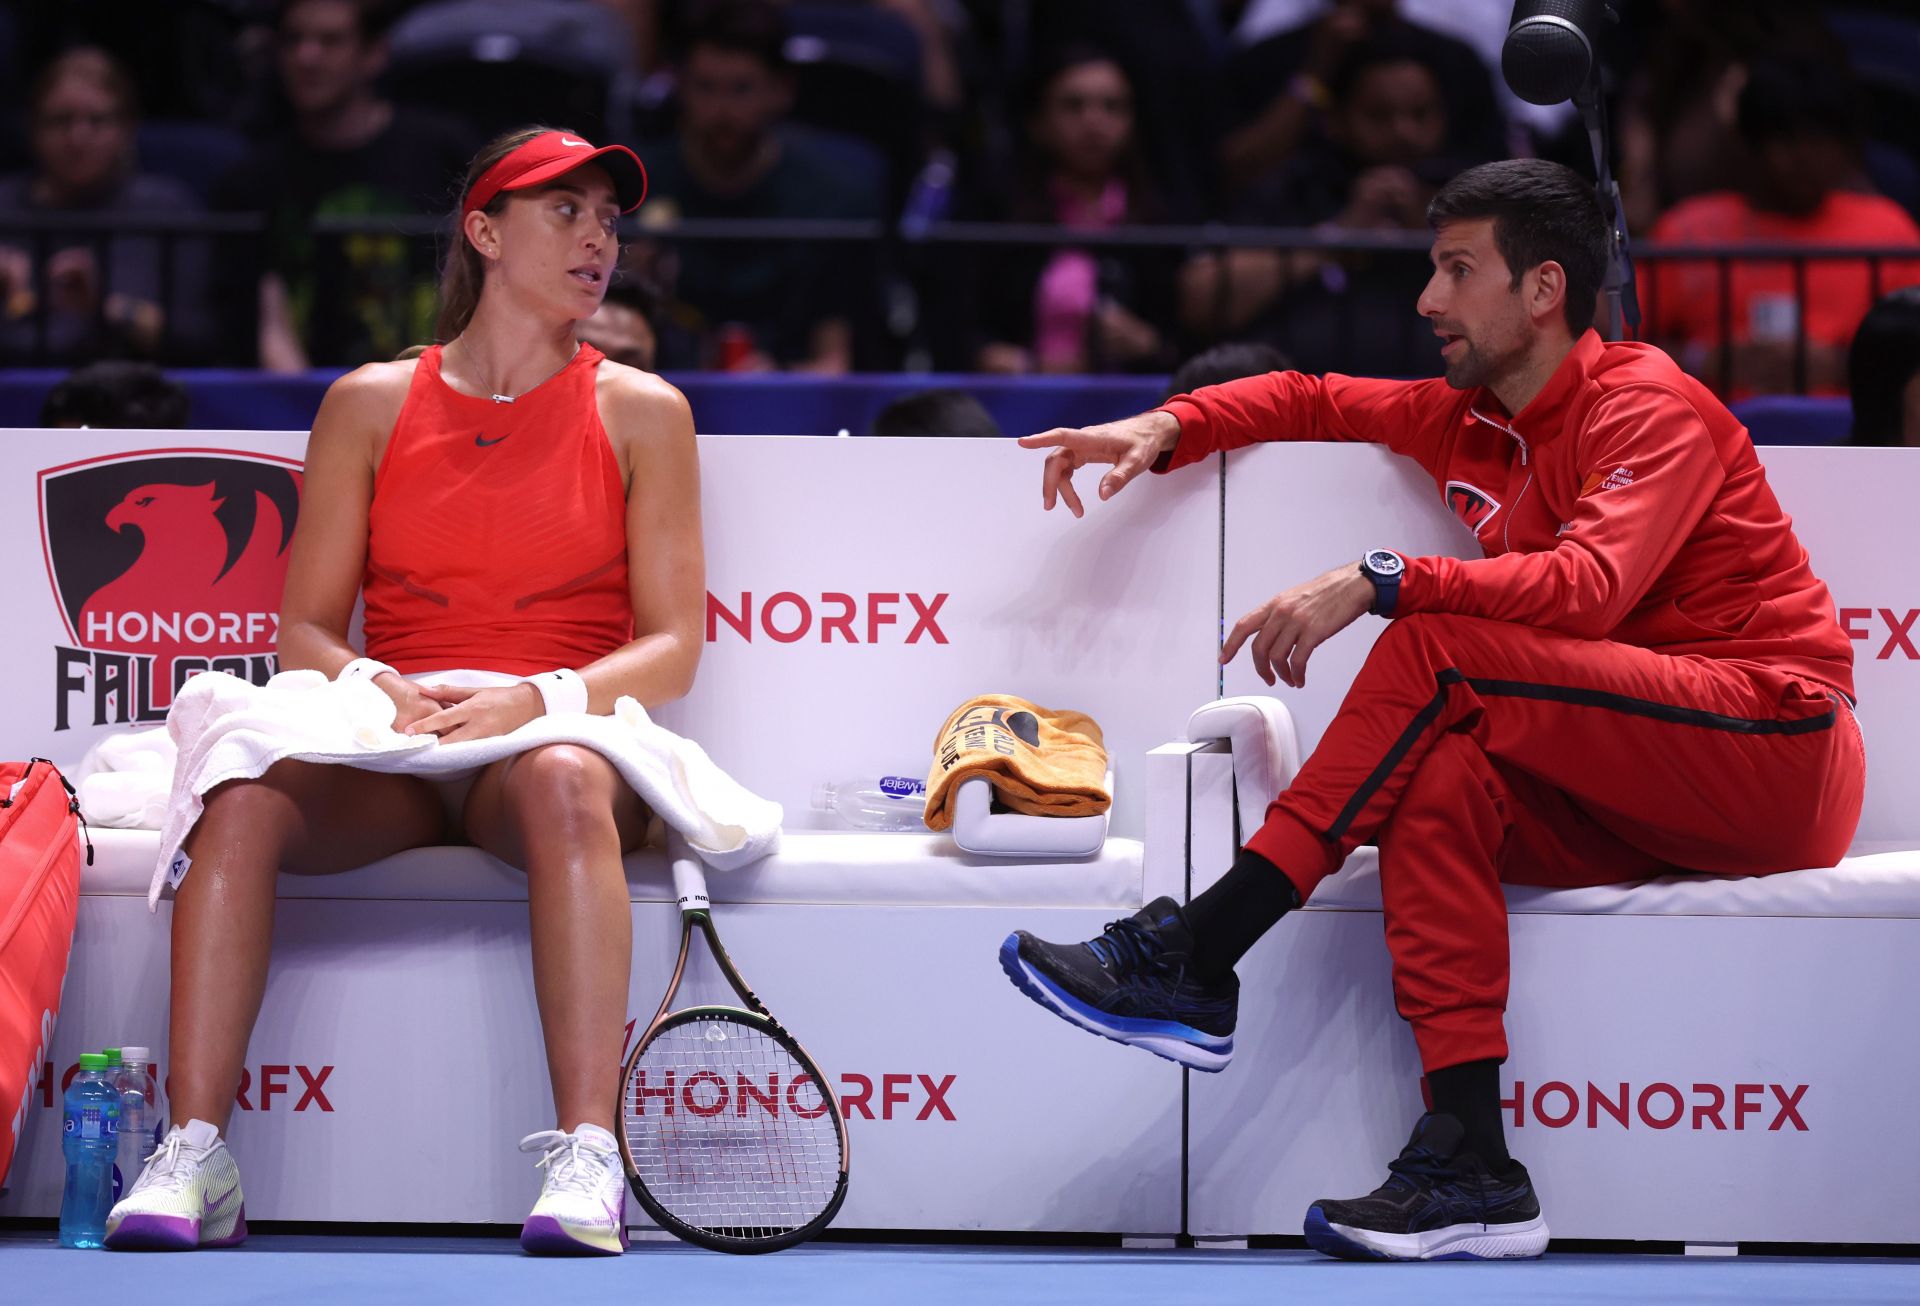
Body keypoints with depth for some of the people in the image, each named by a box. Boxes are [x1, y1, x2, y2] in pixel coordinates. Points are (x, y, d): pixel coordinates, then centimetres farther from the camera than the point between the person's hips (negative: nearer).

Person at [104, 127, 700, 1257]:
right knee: (242, 796, -32)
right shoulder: (372, 404, 15)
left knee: (563, 786, -40)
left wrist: (539, 701, -15)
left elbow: (671, 647, 4)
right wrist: (369, 688, -13)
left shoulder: (641, 413, 11)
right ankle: (195, 1157, -35)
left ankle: (586, 1160, -46)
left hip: (559, 736, -2)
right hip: (388, 756, 2)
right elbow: (305, 629, 11)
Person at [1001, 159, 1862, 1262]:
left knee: (1438, 652, -21)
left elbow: (1589, 585, -24)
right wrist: (1165, 430, 11)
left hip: (1778, 743, -7)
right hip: (1637, 799, 7)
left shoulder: (1648, 405, -8)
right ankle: (1471, 1167, -32)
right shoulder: (1473, 421, 17)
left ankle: (1194, 960, -22)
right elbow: (1319, 400, 29)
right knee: (1436, 781, -22)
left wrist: (1378, 584, -30)